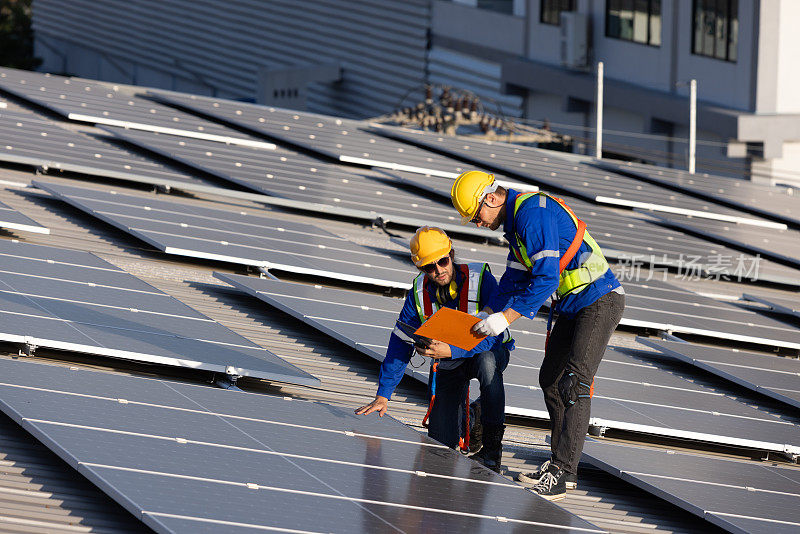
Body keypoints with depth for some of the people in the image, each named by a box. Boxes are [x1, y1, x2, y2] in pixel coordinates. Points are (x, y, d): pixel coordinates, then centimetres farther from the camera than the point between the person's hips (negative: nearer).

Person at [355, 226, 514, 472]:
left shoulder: (480, 279, -25)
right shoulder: (420, 292, -13)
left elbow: (493, 334, -30)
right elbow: (399, 343, -9)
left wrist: (450, 351, -42)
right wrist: (383, 395, -14)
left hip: (490, 351, -3)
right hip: (446, 365, 3)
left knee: (486, 361, -42)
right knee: (441, 442, -6)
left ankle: (492, 447, -28)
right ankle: (464, 419, 31)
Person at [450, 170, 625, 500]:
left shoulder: (534, 213, -21)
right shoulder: (515, 220, 12)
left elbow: (546, 278, -26)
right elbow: (514, 280, 20)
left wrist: (506, 318, -24)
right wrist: (485, 319, 12)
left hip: (600, 301, -11)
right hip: (573, 306, 11)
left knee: (574, 383, -16)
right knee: (551, 379, 12)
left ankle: (560, 473, -20)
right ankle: (562, 468, 19)